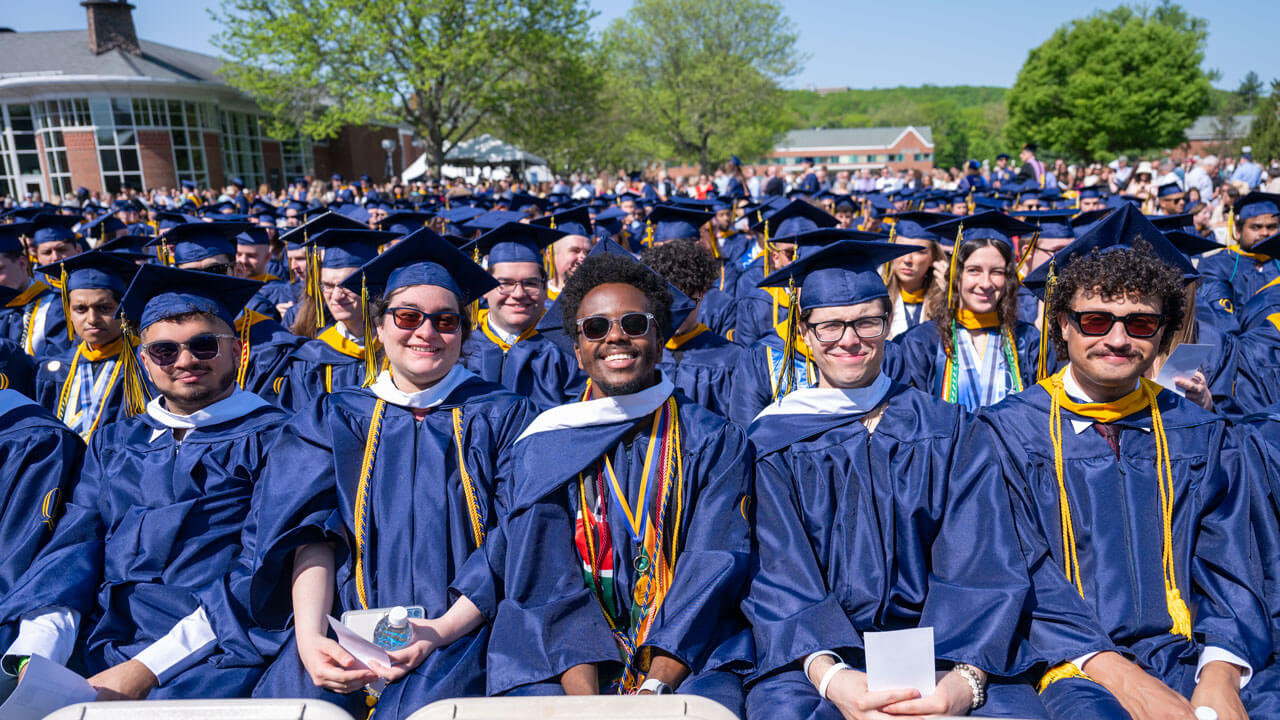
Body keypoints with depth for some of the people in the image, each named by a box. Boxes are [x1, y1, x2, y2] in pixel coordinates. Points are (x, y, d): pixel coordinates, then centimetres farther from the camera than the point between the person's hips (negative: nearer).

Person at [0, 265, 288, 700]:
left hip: (213, 653, -4)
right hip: (101, 649, 4)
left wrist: (146, 670, -17)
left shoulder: (273, 438, 2)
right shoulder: (112, 444, 20)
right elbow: (73, 546, 9)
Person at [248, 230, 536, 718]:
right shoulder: (333, 419, 15)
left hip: (459, 634, -2)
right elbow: (312, 534, 2)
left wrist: (441, 630, -17)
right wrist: (309, 636, -15)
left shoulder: (503, 417, 8)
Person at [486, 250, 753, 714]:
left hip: (691, 659, 0)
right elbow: (547, 581, -3)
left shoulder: (717, 443, 4)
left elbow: (713, 569, -5)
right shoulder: (541, 451, 6)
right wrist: (585, 696, -17)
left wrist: (656, 687, -18)